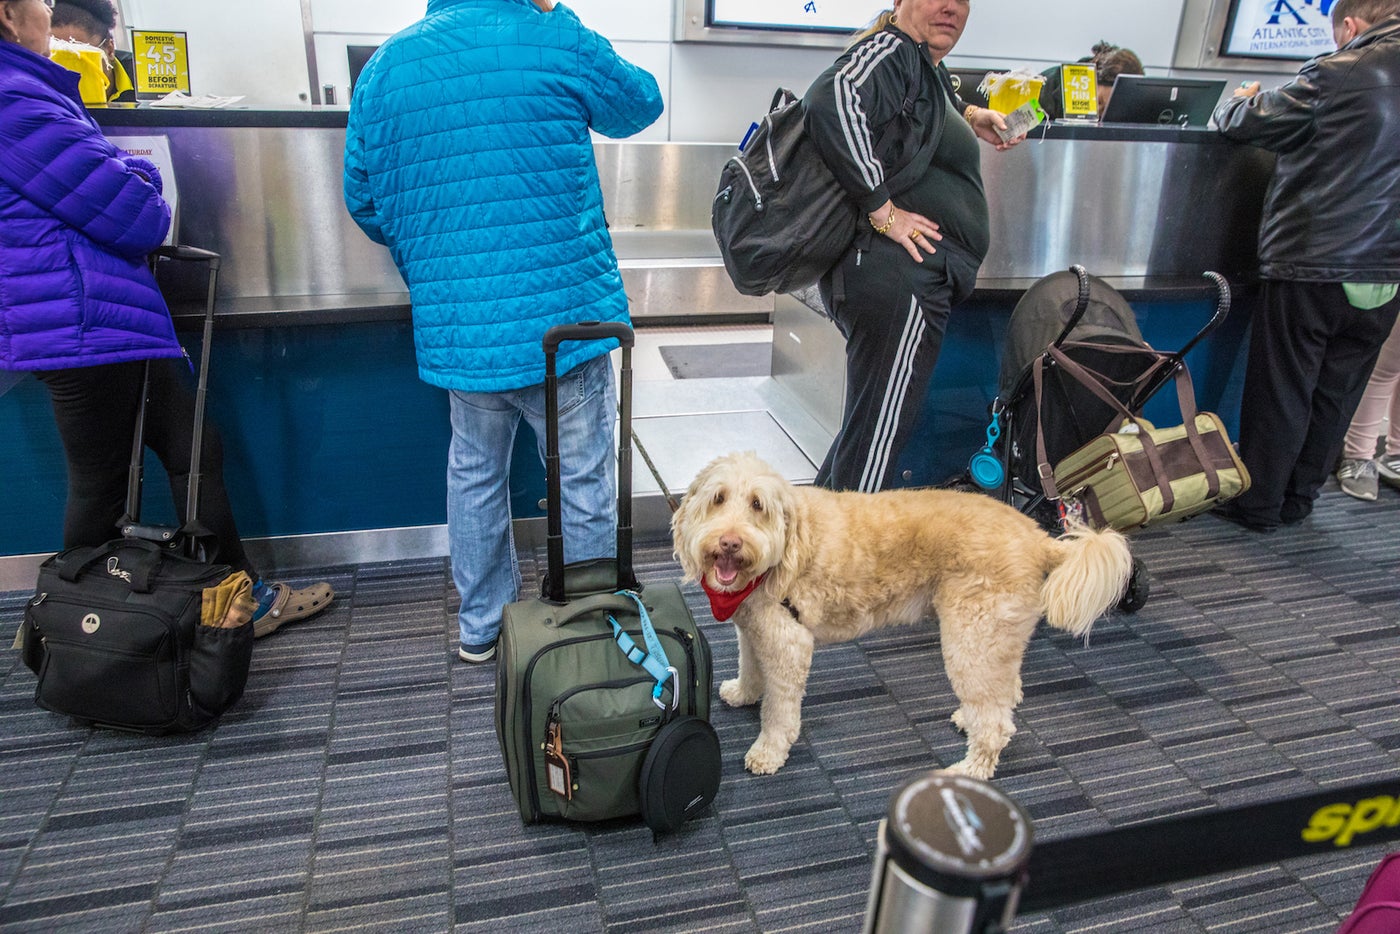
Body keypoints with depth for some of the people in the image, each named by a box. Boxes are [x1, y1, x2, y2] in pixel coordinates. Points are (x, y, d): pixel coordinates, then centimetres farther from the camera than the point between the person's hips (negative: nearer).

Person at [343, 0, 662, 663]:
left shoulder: (383, 67, 7)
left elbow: (363, 203, 13)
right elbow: (641, 104, 14)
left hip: (454, 326, 5)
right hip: (563, 313, -4)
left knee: (474, 473, 21)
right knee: (585, 481, 10)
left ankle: (480, 624, 34)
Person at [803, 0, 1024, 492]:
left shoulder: (926, 65, 22)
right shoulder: (891, 51, -8)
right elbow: (833, 99, -29)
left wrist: (970, 117, 28)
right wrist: (882, 209, -26)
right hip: (895, 275, -11)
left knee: (874, 423, 20)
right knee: (879, 433, -7)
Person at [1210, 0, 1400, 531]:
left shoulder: (1338, 75, -12)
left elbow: (1241, 124, -5)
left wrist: (1240, 100, 17)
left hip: (1311, 267, -6)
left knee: (1280, 392, 5)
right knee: (1336, 394, 15)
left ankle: (1258, 503, 14)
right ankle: (1299, 498, 27)